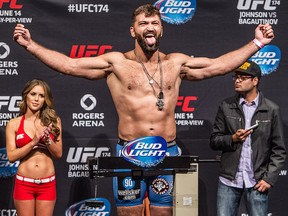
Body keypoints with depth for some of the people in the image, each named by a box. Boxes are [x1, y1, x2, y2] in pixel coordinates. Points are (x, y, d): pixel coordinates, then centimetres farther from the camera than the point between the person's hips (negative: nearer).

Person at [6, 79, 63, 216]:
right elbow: (11, 156, -6)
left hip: (48, 183, 1)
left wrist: (47, 139, -15)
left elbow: (58, 154, 3)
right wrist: (33, 142, -17)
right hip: (24, 183, -1)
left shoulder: (53, 121, 4)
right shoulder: (14, 124, 0)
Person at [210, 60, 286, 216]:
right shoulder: (226, 106, 5)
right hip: (229, 180, 2)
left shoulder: (271, 110, 0)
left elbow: (279, 150, 1)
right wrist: (232, 139, -12)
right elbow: (214, 141, 6)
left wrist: (269, 178, -7)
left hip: (257, 182, -1)